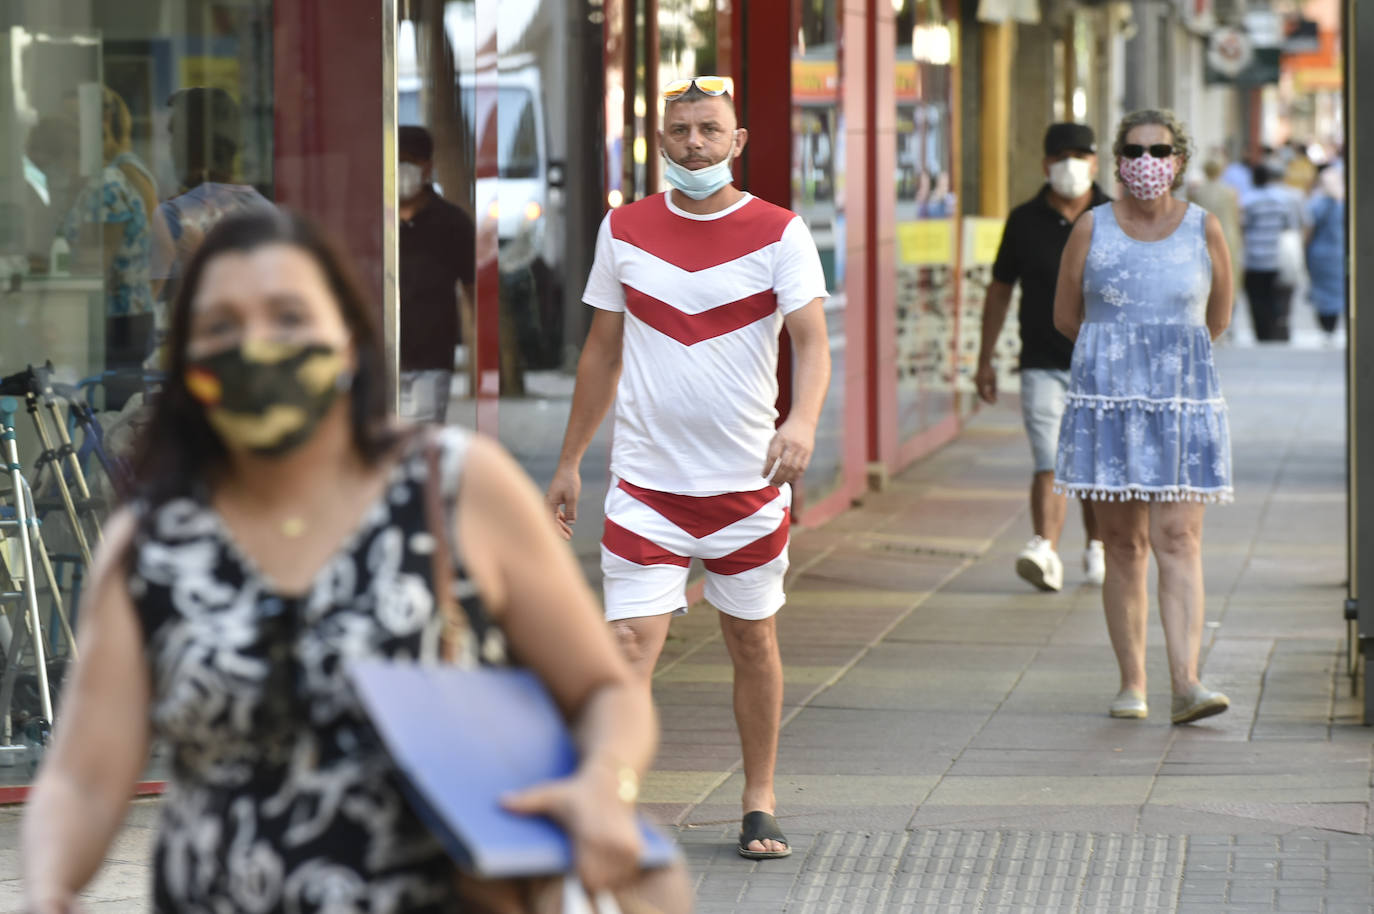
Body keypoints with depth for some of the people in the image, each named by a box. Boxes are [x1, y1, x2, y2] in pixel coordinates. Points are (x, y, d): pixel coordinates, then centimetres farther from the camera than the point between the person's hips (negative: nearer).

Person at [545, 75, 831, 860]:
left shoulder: (779, 233, -3)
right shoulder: (625, 230, 5)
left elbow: (813, 342, -14)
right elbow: (603, 352, 13)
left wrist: (803, 420, -34)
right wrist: (569, 462, 13)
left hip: (749, 478, -1)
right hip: (646, 478, 1)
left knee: (753, 640, 10)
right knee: (632, 641, -10)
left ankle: (760, 805, 24)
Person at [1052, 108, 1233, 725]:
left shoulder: (1204, 230, 2)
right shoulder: (1092, 228, 1)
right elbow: (1066, 316, 11)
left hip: (1182, 402, 0)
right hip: (1106, 400, 0)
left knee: (1178, 540, -9)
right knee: (1123, 546, 4)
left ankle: (1185, 684, -17)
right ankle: (1131, 683, 13)